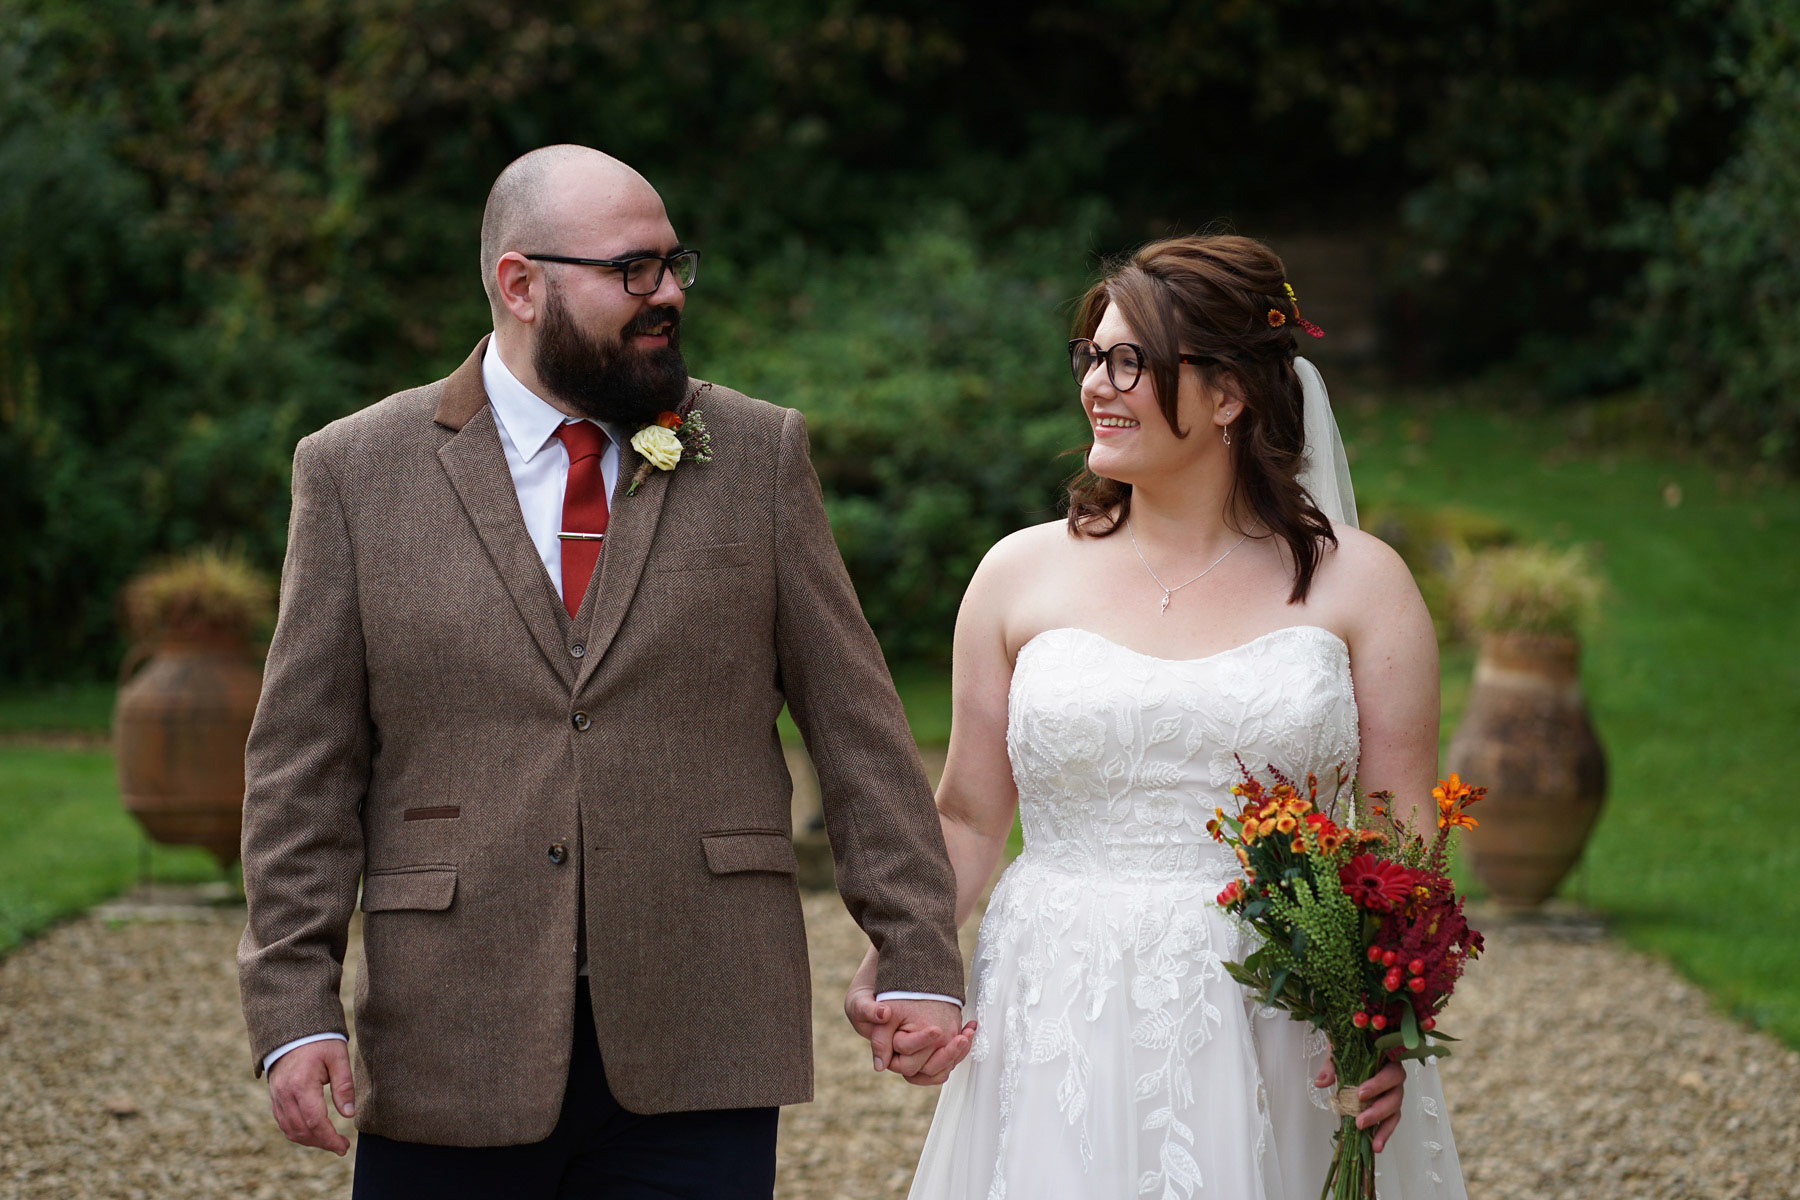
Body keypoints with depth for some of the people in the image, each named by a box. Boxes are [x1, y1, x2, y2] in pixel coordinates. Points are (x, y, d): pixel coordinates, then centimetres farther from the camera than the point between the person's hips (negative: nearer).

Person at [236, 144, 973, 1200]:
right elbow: (304, 769, 2)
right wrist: (296, 1011, -5)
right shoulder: (358, 471, 4)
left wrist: (920, 958, 1)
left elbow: (858, 727, 6)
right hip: (452, 1055, 0)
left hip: (698, 1056, 1)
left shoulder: (759, 455, 7)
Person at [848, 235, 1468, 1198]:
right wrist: (894, 958, -8)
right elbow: (969, 817, 9)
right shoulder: (1022, 575, 6)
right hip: (1063, 1039, 1)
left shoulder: (1359, 585, 1)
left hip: (1280, 1045, -1)